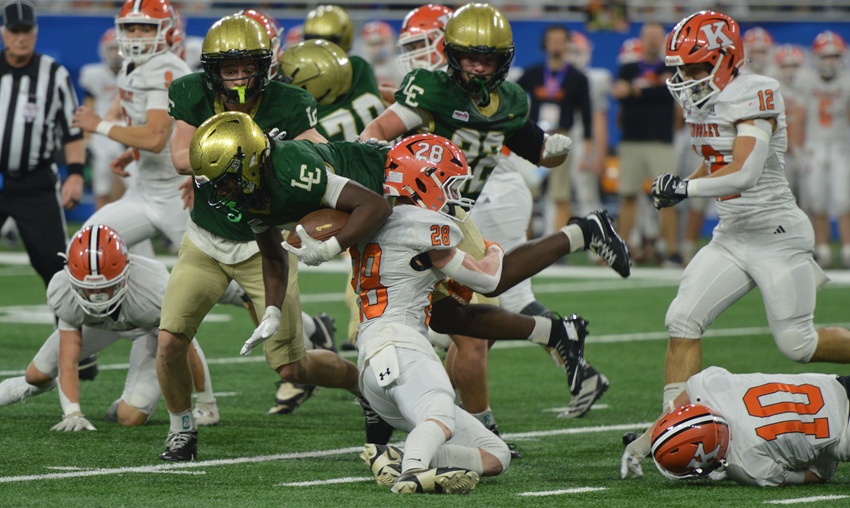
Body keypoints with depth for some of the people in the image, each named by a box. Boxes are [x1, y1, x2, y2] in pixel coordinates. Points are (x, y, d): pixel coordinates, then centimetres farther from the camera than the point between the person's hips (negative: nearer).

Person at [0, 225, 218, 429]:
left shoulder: (154, 293, -44)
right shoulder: (63, 293, -35)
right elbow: (68, 361, -29)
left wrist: (206, 401, -14)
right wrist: (73, 413, -44)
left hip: (151, 328, -3)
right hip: (100, 323, 3)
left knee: (130, 417, -17)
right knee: (37, 374, 8)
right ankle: (37, 385, 45)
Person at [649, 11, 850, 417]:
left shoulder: (753, 95, -17)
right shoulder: (704, 102, 8)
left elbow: (744, 173, -27)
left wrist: (686, 187, -23)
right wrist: (676, 189, 8)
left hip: (777, 234, -8)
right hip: (731, 237, 8)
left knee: (797, 344, -4)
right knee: (682, 321, -6)